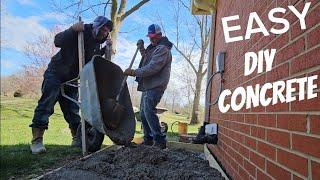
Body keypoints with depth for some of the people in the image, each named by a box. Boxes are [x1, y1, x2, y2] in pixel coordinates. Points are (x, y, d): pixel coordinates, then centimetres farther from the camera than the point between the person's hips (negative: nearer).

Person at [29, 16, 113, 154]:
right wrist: (73, 29, -37)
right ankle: (36, 140, -11)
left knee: (73, 109, 5)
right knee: (46, 105, -13)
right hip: (55, 74, -6)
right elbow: (58, 41, -25)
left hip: (71, 79, 6)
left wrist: (105, 50, -3)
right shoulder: (79, 33, -15)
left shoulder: (96, 44, 6)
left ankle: (77, 138, 10)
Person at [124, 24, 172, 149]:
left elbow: (152, 68, -22)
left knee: (149, 112, -18)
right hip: (148, 86, 10)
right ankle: (148, 139, 22)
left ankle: (160, 140, -10)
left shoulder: (163, 49, -12)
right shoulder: (153, 47, 21)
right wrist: (142, 49, 19)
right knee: (143, 113, 12)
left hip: (155, 87, -10)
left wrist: (133, 72, -20)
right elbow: (147, 60, 35)